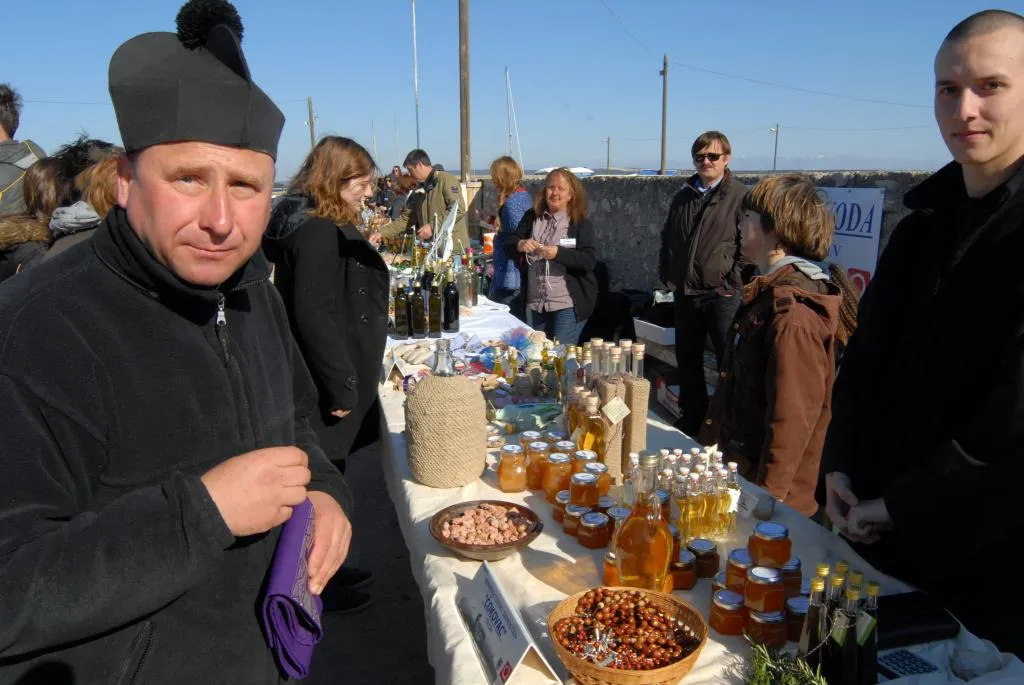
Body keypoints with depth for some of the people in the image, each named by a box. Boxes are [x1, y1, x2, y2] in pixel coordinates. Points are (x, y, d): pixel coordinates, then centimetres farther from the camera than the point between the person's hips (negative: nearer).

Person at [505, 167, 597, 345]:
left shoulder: (582, 224, -3)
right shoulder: (531, 217, 8)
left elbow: (590, 261, -13)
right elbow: (508, 246, 5)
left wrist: (558, 253, -27)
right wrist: (520, 245, -19)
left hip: (568, 305, -4)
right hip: (533, 303, 4)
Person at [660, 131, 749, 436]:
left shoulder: (740, 196, -7)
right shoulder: (683, 197, 13)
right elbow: (667, 239, 21)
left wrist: (733, 284, -13)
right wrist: (667, 275, 11)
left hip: (722, 296, -6)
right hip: (686, 294, 7)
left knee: (729, 363, 1)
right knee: (687, 360, 15)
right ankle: (691, 419, 30)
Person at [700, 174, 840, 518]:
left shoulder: (793, 311, -23)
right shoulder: (771, 293, 9)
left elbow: (792, 418, -25)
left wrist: (766, 498, -19)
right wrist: (711, 440, 19)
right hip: (740, 469, 9)